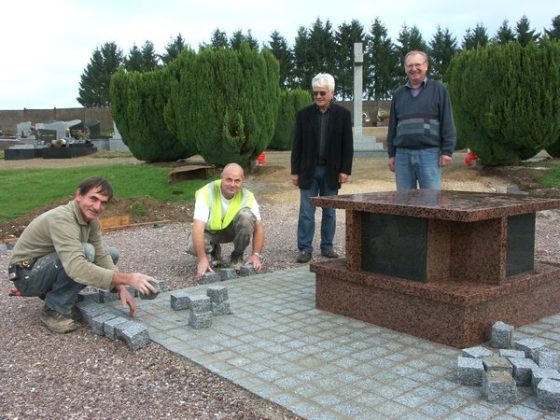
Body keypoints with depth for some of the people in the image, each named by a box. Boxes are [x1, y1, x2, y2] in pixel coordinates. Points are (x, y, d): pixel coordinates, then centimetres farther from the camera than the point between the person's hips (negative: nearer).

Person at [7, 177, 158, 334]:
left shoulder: (91, 218, -4)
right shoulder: (62, 219, -32)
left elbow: (102, 255, -5)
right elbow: (77, 269, -44)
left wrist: (121, 288, -19)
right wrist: (126, 278, -44)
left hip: (51, 268, 9)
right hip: (27, 275, -9)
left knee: (111, 254, 4)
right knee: (85, 251, -31)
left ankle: (52, 293, 8)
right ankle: (55, 310, -14)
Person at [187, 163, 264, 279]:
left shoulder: (247, 196, -22)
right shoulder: (206, 193, -30)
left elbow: (259, 227, -18)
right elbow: (198, 227, -37)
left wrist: (256, 255, -29)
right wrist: (202, 259, -46)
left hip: (233, 229, 1)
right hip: (210, 230, -1)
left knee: (247, 216, -30)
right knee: (193, 246, -32)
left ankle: (237, 257, -7)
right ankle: (213, 253, 5)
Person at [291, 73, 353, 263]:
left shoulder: (343, 114, 1)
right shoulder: (303, 114, 3)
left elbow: (347, 145, 1)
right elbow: (297, 145, 4)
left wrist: (345, 170, -5)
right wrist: (295, 171, 0)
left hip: (331, 171, 0)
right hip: (308, 170, 0)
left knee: (330, 212, 8)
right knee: (306, 212, 0)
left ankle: (327, 246, 18)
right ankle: (305, 249, 5)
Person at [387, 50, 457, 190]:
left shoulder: (438, 89, 5)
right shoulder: (399, 93, 16)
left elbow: (447, 123, 1)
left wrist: (447, 151, -7)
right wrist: (391, 154, 12)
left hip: (429, 153, -3)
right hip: (403, 154, 4)